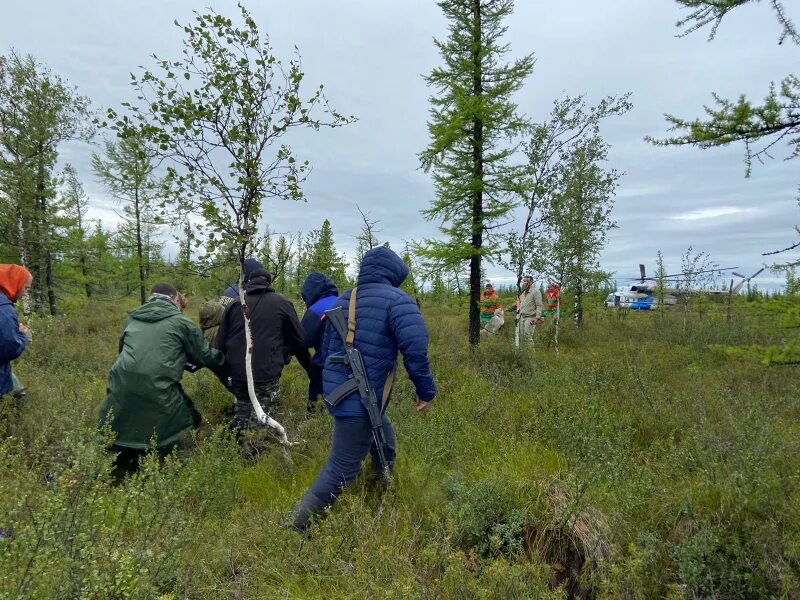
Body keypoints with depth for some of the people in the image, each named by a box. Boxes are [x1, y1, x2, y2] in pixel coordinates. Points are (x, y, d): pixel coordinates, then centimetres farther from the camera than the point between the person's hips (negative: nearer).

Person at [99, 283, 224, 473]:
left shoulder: (133, 319, 22)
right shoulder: (181, 322, 7)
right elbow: (205, 356, 13)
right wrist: (223, 355, 36)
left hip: (120, 387, 6)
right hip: (156, 391, -5)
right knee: (189, 421, 10)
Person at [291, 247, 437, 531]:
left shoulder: (342, 300, 11)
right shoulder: (397, 301, -12)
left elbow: (326, 350, 18)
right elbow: (416, 351, -21)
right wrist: (426, 390, -8)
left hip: (337, 390, 9)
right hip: (361, 399, -9)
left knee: (385, 444, 26)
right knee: (341, 471, 2)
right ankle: (296, 525, 8)